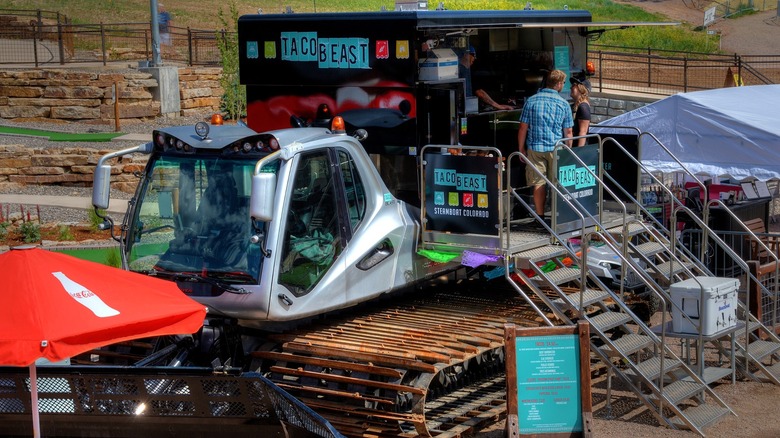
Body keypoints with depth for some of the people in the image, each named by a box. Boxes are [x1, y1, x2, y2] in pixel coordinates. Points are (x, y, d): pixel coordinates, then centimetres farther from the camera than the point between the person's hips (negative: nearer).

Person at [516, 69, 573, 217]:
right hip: (556, 149, -1)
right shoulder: (563, 104, -1)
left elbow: (523, 128, 0)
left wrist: (521, 149, 8)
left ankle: (540, 216, 6)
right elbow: (568, 132, 1)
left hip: (535, 148, 1)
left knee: (538, 183, 4)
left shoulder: (531, 101, 0)